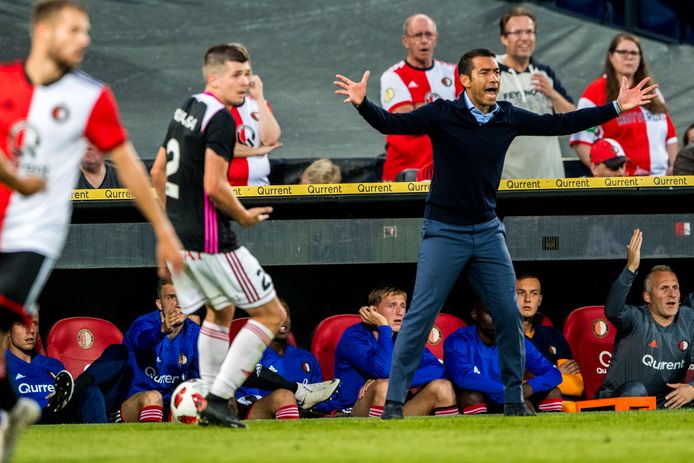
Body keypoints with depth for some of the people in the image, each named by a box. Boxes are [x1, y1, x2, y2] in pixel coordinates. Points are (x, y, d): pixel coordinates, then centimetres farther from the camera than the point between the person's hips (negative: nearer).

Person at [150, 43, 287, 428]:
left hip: (177, 236, 10)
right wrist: (245, 217, -6)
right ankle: (218, 397, -7)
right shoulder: (220, 118, -16)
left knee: (221, 310, 28)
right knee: (272, 314, -1)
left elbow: (157, 172, 21)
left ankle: (211, 403, 25)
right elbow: (214, 187, -22)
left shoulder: (186, 109, 13)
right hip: (210, 241, -10)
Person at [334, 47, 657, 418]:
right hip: (444, 233, -4)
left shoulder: (509, 118, 2)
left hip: (488, 232, 5)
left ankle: (513, 400, 16)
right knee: (420, 317, -7)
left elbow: (559, 124, 9)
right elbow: (392, 123, -22)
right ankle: (394, 401, -2)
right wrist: (362, 104, -42)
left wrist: (616, 108, 8)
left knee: (509, 315, 3)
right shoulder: (442, 115, -11)